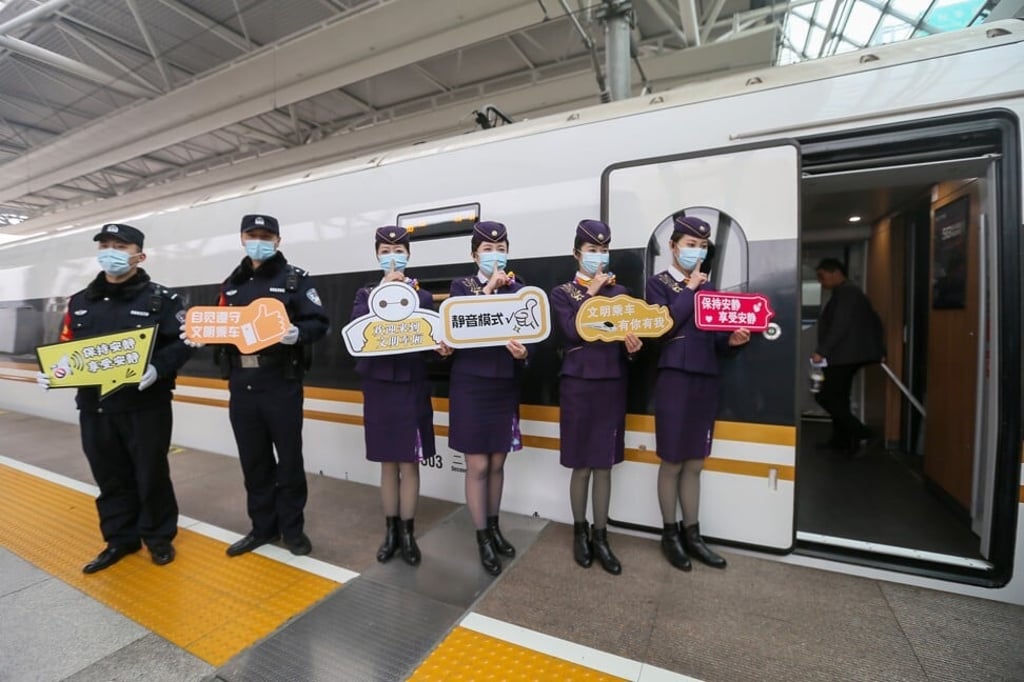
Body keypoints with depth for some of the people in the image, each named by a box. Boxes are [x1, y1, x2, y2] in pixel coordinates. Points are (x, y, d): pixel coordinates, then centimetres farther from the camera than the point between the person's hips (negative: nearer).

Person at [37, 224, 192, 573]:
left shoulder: (160, 298, -3)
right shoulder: (80, 302, 14)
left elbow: (182, 343, -10)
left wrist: (158, 368, -25)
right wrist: (52, 371, -1)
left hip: (146, 406, -5)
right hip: (95, 407, 5)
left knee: (151, 474, 5)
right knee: (110, 477, 14)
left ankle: (159, 536, 23)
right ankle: (120, 539, 30)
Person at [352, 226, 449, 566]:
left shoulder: (423, 296, 4)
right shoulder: (366, 294, 6)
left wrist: (442, 347, -24)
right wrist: (383, 292, -16)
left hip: (412, 389, -1)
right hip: (379, 388, 1)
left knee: (410, 464, 7)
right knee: (388, 464, 12)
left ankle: (408, 533, 23)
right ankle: (390, 531, 28)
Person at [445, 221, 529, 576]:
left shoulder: (517, 288, 6)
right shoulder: (461, 286, 0)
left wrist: (523, 353, -20)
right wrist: (489, 288, -19)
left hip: (505, 385, 3)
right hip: (471, 384, -3)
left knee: (497, 463, 14)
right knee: (477, 465, 3)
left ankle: (494, 526, 34)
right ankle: (482, 538, 21)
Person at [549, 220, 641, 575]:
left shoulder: (619, 291, 11)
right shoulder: (561, 293, 2)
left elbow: (630, 333, 8)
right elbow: (572, 331, -14)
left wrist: (633, 345, -14)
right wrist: (592, 292, -11)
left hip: (612, 385, 3)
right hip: (578, 385, -2)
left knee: (605, 465, 9)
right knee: (582, 465, 7)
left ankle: (601, 537, 23)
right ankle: (580, 532, 27)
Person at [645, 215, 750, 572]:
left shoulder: (707, 286, 15)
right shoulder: (658, 283, 0)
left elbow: (713, 336, 13)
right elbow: (665, 325, -17)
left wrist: (732, 340, -8)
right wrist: (690, 287, -9)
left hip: (706, 380, 5)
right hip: (675, 379, -5)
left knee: (694, 463, 13)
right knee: (672, 462, 4)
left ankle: (691, 533, 26)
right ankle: (670, 534, 21)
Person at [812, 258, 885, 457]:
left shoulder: (845, 292, -13)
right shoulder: (847, 292, 19)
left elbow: (840, 326, -23)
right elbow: (874, 320, 23)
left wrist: (821, 351, -25)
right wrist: (877, 347, 23)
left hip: (844, 355, -11)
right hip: (846, 355, 11)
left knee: (826, 396, -10)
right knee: (838, 397, 14)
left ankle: (859, 433, -8)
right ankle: (841, 440, 20)